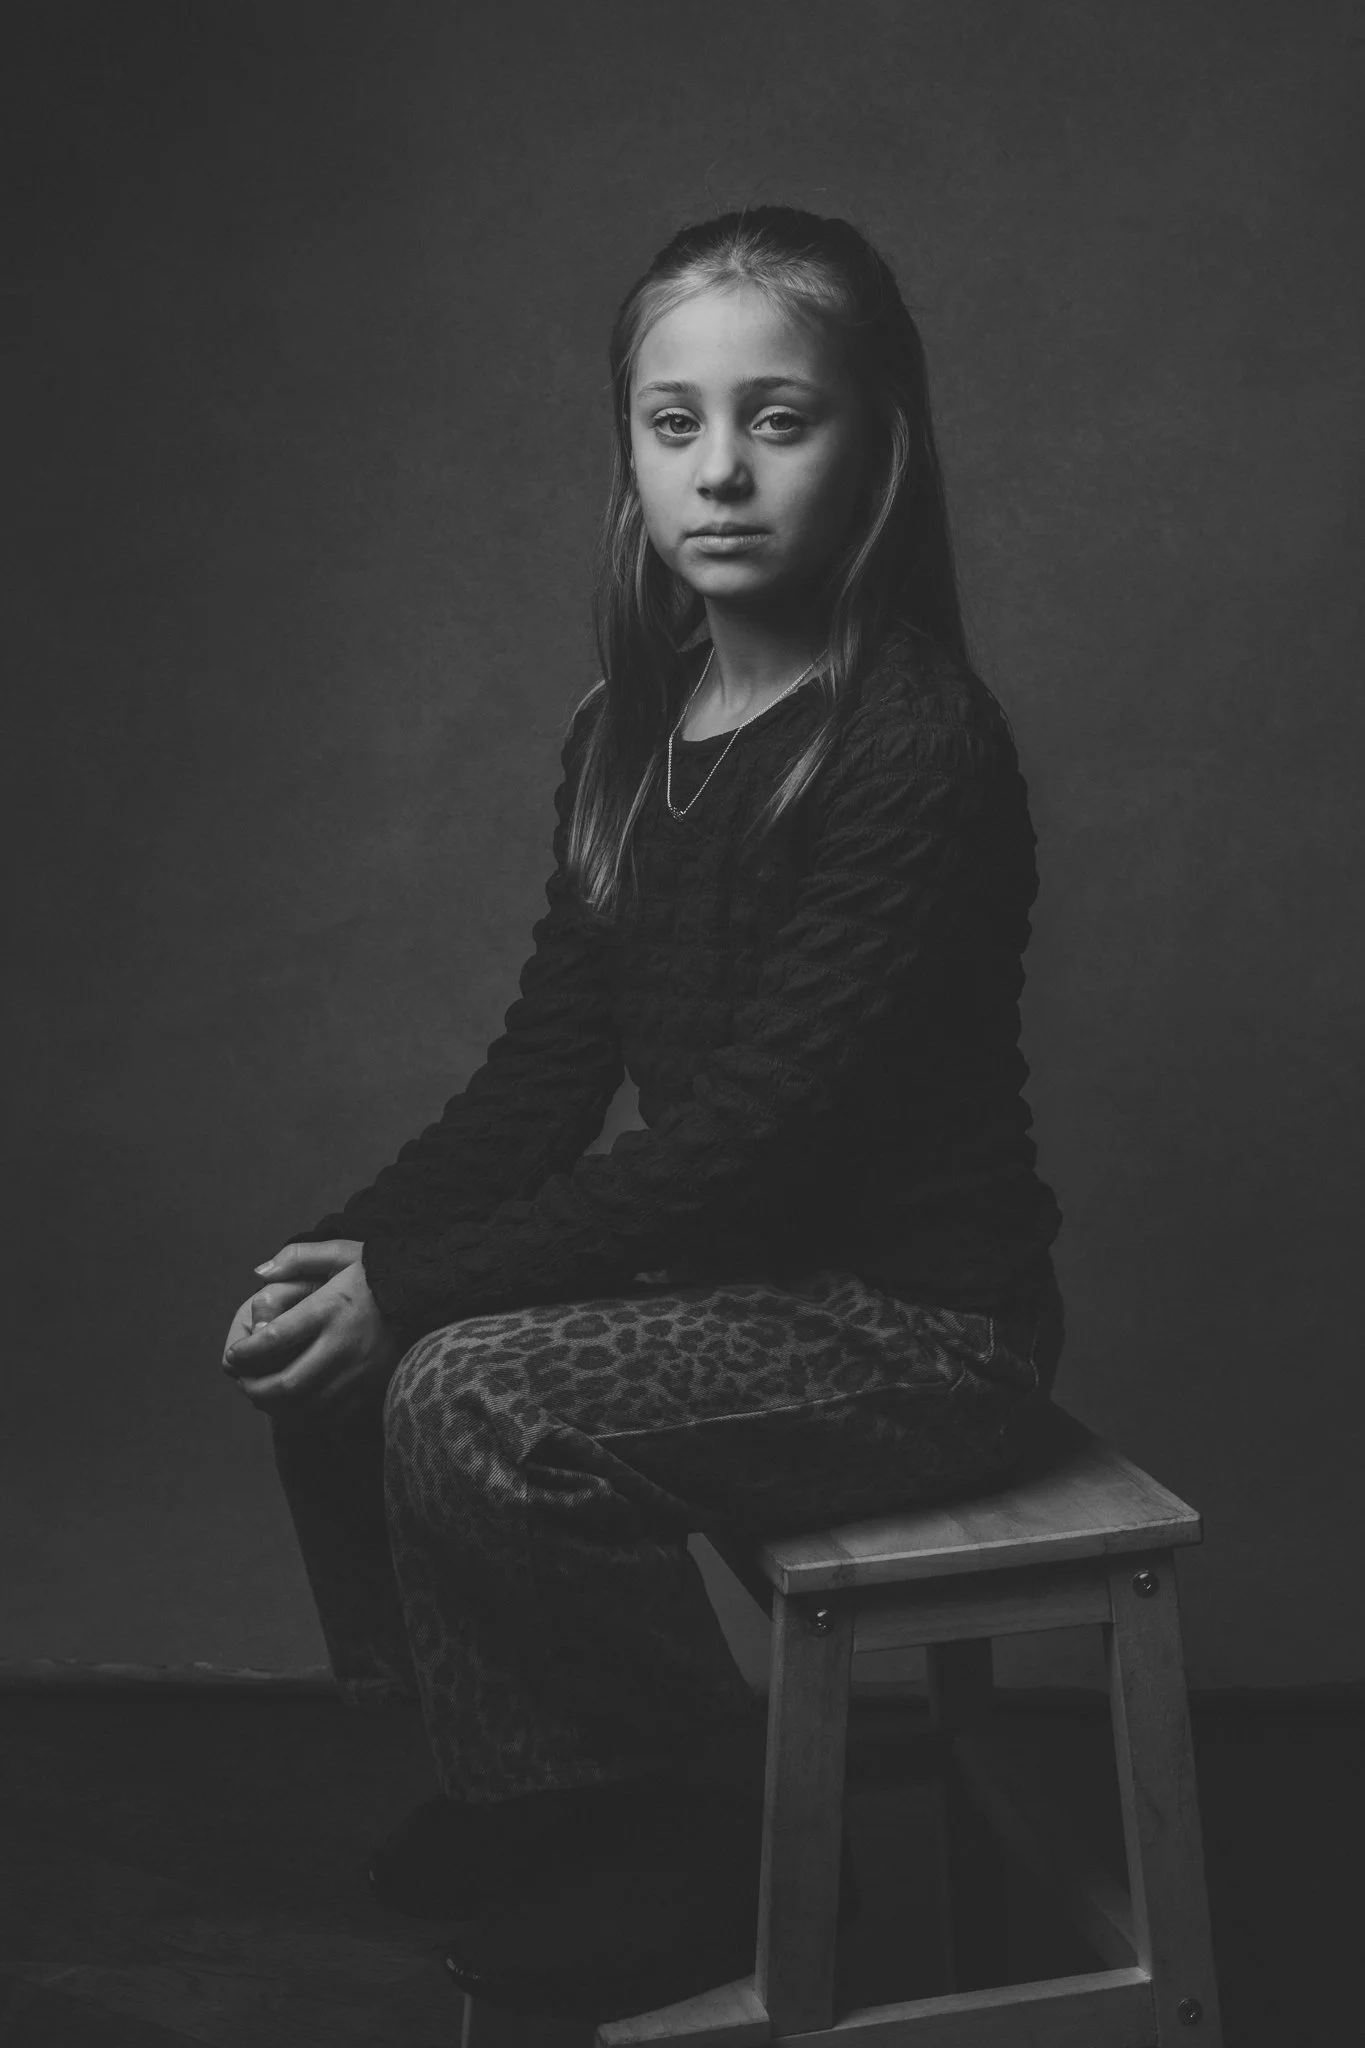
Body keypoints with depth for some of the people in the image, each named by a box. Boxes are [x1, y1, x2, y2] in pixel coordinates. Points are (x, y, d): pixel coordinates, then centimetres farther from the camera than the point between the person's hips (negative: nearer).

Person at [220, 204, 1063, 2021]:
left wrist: (410, 1287, -22)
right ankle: (528, 1798, 17)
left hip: (913, 1315, -8)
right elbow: (548, 1070, 6)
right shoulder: (630, 731, 5)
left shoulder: (920, 744, -21)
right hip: (727, 1261, 8)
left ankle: (704, 1861, 0)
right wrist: (355, 1248, -10)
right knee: (320, 1347, -2)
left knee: (466, 1404, -25)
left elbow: (756, 1133, -24)